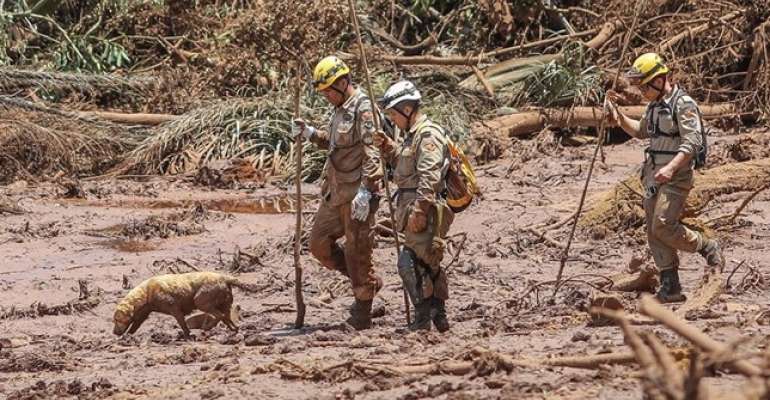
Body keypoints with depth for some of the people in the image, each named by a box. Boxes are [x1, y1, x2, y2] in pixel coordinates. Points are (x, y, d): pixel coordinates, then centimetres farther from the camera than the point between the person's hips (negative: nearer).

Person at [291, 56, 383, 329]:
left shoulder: (363, 109, -15)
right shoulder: (340, 109, 15)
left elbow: (371, 154, -21)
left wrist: (366, 191, -28)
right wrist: (309, 133, 11)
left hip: (357, 193, -10)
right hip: (334, 192, 10)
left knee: (357, 250, -2)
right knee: (320, 244, 11)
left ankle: (363, 312, 7)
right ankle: (367, 283, 25)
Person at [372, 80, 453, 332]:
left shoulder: (429, 136, -14)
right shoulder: (412, 135, 19)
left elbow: (429, 178, -23)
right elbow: (402, 162, 33)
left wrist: (418, 210, -29)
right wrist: (387, 147, 16)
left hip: (426, 213, -11)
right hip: (418, 213, 11)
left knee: (410, 263, -14)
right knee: (429, 265, 15)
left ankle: (422, 318, -14)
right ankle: (439, 317, 22)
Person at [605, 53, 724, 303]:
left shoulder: (683, 104, -13)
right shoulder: (655, 105, 16)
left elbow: (692, 142, -22)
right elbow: (641, 131, 33)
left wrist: (671, 167, -34)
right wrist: (618, 118, 17)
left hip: (675, 177, -9)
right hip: (654, 176, 9)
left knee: (663, 227, -19)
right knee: (654, 234, 5)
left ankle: (709, 249, 3)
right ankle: (670, 289, 8)